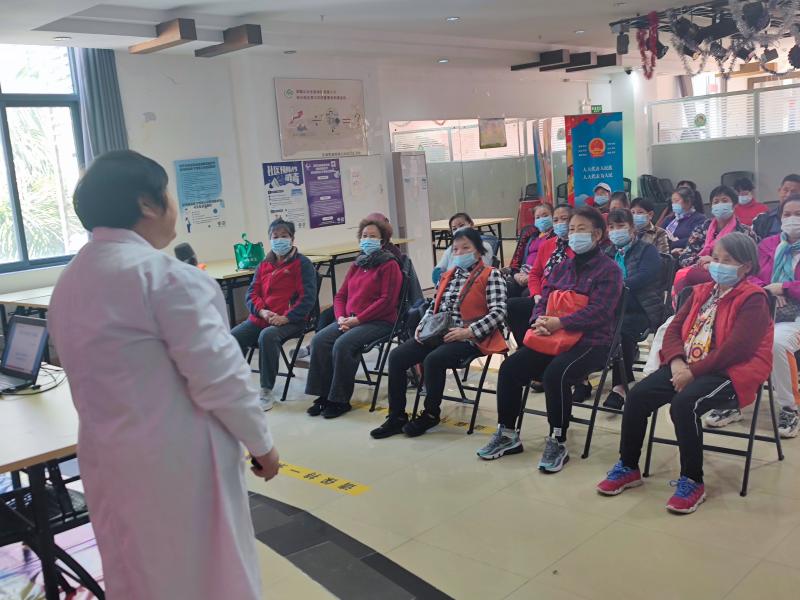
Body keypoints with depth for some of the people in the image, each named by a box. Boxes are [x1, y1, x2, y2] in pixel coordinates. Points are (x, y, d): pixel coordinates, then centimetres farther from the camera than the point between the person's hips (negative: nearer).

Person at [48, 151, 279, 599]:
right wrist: (261, 442, -7)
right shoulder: (165, 274, -19)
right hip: (178, 461, -7)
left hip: (110, 461, 8)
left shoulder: (69, 283, 6)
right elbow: (219, 377, -19)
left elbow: (102, 377, 9)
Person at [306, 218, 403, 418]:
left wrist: (357, 319, -16)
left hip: (379, 322, -7)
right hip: (348, 320, 7)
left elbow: (387, 300, -11)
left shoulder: (390, 265, -1)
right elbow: (340, 295, 19)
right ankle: (324, 395, -10)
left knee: (342, 344, -30)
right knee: (319, 340, -17)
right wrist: (341, 317, -3)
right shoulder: (356, 265, 20)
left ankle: (340, 400, -17)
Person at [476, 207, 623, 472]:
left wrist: (559, 323, -25)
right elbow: (544, 300, 12)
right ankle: (507, 434, 2)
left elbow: (597, 312, -16)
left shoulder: (609, 269, -3)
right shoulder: (562, 266, 18)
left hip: (590, 342, -6)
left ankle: (558, 443, -19)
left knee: (555, 373, -34)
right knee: (510, 368, -11)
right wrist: (539, 321, -11)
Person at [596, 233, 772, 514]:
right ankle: (628, 467, 4)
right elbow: (674, 329, 10)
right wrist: (677, 362, -10)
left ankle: (692, 481, -15)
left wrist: (694, 372, -20)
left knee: (683, 404, -33)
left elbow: (734, 350, -17)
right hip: (686, 366, 7)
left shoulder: (753, 299, -6)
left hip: (731, 372, -7)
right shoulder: (702, 292, 18)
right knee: (638, 395, -13)